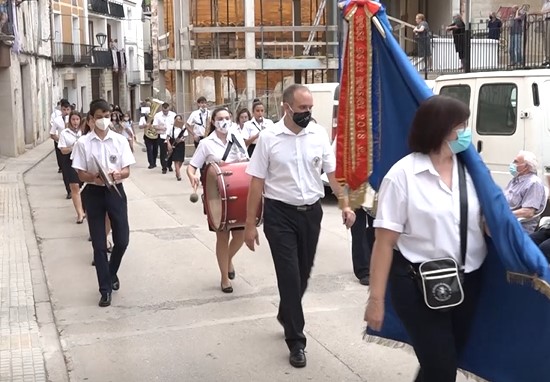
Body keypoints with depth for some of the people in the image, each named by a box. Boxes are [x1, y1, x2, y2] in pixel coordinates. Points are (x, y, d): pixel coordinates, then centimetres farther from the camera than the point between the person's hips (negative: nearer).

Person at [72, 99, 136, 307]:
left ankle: (112, 273, 36)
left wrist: (117, 174, -24)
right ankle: (105, 289, 15)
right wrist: (95, 177, -24)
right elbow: (81, 174, -4)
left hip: (116, 191, 1)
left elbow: (127, 171, -2)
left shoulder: (120, 140, -1)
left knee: (122, 240, 5)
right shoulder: (84, 143, -5)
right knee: (99, 244, 4)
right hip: (94, 193, -1)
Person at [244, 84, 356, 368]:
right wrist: (250, 224, -6)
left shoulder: (319, 134, -1)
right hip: (280, 214, -3)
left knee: (303, 272, 16)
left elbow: (332, 172, 7)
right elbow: (256, 182, -5)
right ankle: (296, 341, 9)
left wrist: (345, 204, -5)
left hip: (312, 211, 4)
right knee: (289, 274, -3)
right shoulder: (268, 137, -9)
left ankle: (286, 315, 43)